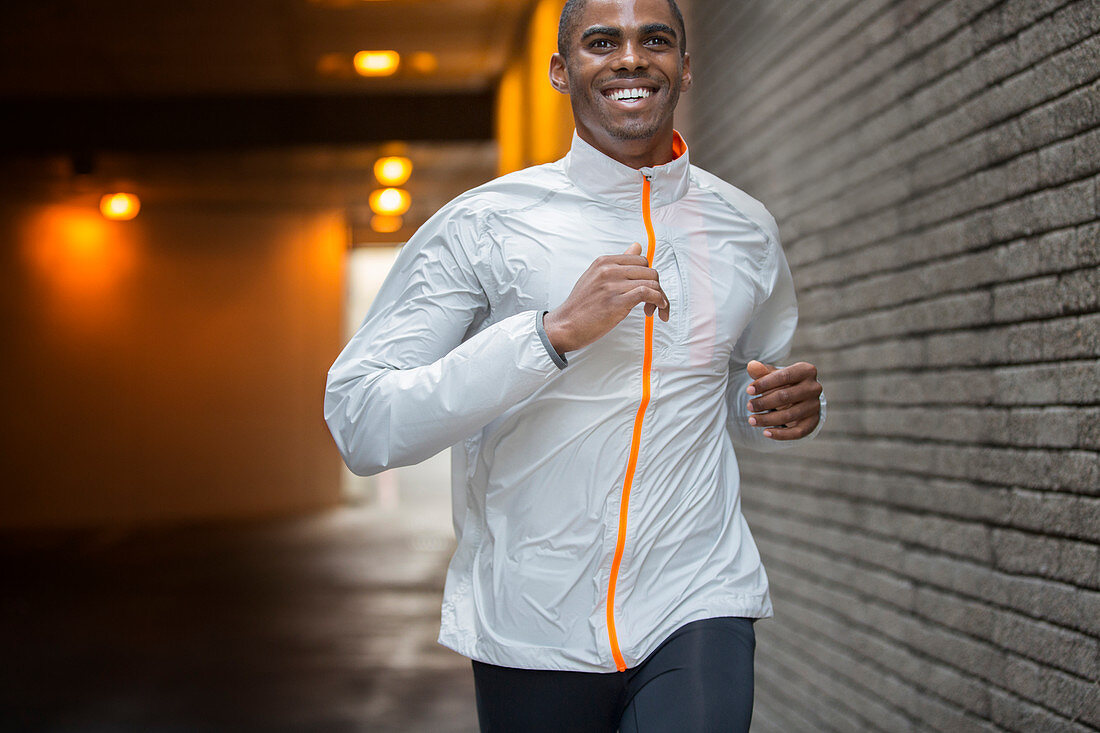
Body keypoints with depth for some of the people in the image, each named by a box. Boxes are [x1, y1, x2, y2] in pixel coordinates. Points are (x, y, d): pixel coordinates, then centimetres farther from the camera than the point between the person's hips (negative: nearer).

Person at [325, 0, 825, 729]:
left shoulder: (748, 231, 8)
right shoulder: (483, 225, -6)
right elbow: (359, 424, -14)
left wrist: (790, 410, 0)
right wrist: (555, 333, -22)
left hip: (696, 609, 2)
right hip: (533, 632, -1)